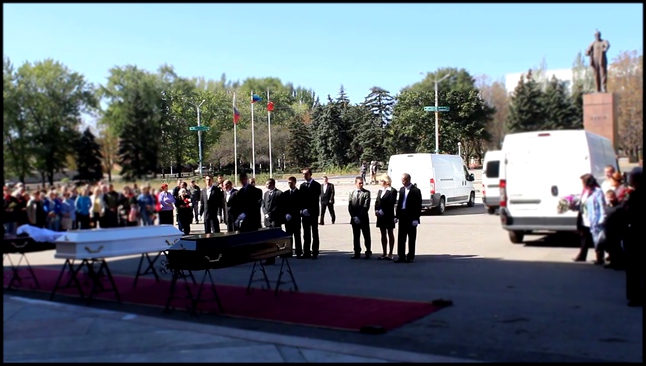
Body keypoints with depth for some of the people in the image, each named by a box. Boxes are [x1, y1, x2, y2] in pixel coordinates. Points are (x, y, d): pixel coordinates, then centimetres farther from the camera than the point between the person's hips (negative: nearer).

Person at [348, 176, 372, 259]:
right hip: (354, 219, 3)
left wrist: (359, 216, -15)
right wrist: (354, 217, -8)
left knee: (366, 236, 3)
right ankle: (357, 253, 12)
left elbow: (366, 206, -10)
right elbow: (350, 207, 5)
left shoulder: (366, 193, -2)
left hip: (364, 218, -3)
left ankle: (368, 253, 11)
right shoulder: (352, 193, 10)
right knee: (356, 237, 7)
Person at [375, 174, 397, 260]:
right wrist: (376, 210, -4)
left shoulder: (392, 191, -8)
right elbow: (377, 202, 12)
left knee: (390, 234, 3)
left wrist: (382, 211, -18)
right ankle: (384, 253, 15)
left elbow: (391, 203, -15)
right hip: (380, 216, 7)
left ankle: (390, 253, 7)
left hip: (389, 215, -7)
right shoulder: (380, 190, 14)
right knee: (383, 234, 9)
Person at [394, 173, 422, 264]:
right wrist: (397, 215, 9)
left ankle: (410, 257, 11)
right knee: (401, 238, 6)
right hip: (402, 217, 6)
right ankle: (401, 257, 12)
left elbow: (418, 205, -10)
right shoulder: (401, 189, 11)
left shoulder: (415, 190, -8)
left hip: (411, 218, -6)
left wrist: (416, 218, -15)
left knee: (411, 239, 4)